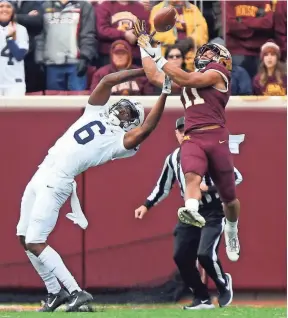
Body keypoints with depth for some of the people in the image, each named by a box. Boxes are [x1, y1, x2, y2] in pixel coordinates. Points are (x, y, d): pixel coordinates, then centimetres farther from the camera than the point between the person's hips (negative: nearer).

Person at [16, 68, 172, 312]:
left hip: (57, 182, -8)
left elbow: (146, 129, -22)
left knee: (35, 243, -14)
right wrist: (144, 71, 2)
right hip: (41, 173, 8)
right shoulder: (97, 112, 13)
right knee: (25, 238, 10)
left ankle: (76, 292, -13)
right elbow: (108, 80, 6)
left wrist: (164, 94, -20)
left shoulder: (120, 140, -6)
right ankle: (55, 293, 18)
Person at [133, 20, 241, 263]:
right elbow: (154, 77, 31)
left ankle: (232, 231, 28)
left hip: (215, 137, -4)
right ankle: (192, 211, -56)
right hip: (192, 139, 4)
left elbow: (184, 80, -7)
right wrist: (144, 48, 28)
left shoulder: (217, 74, 8)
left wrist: (158, 56, -8)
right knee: (192, 176, -30)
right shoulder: (192, 78, 30)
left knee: (228, 196, 4)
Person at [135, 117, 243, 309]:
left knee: (205, 254, -21)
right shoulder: (173, 159, 5)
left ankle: (224, 283, 10)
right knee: (181, 257, -4)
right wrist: (147, 206, 3)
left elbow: (236, 177, -15)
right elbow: (163, 188, 16)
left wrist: (209, 188, -23)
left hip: (213, 213, -6)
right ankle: (202, 299, 10)